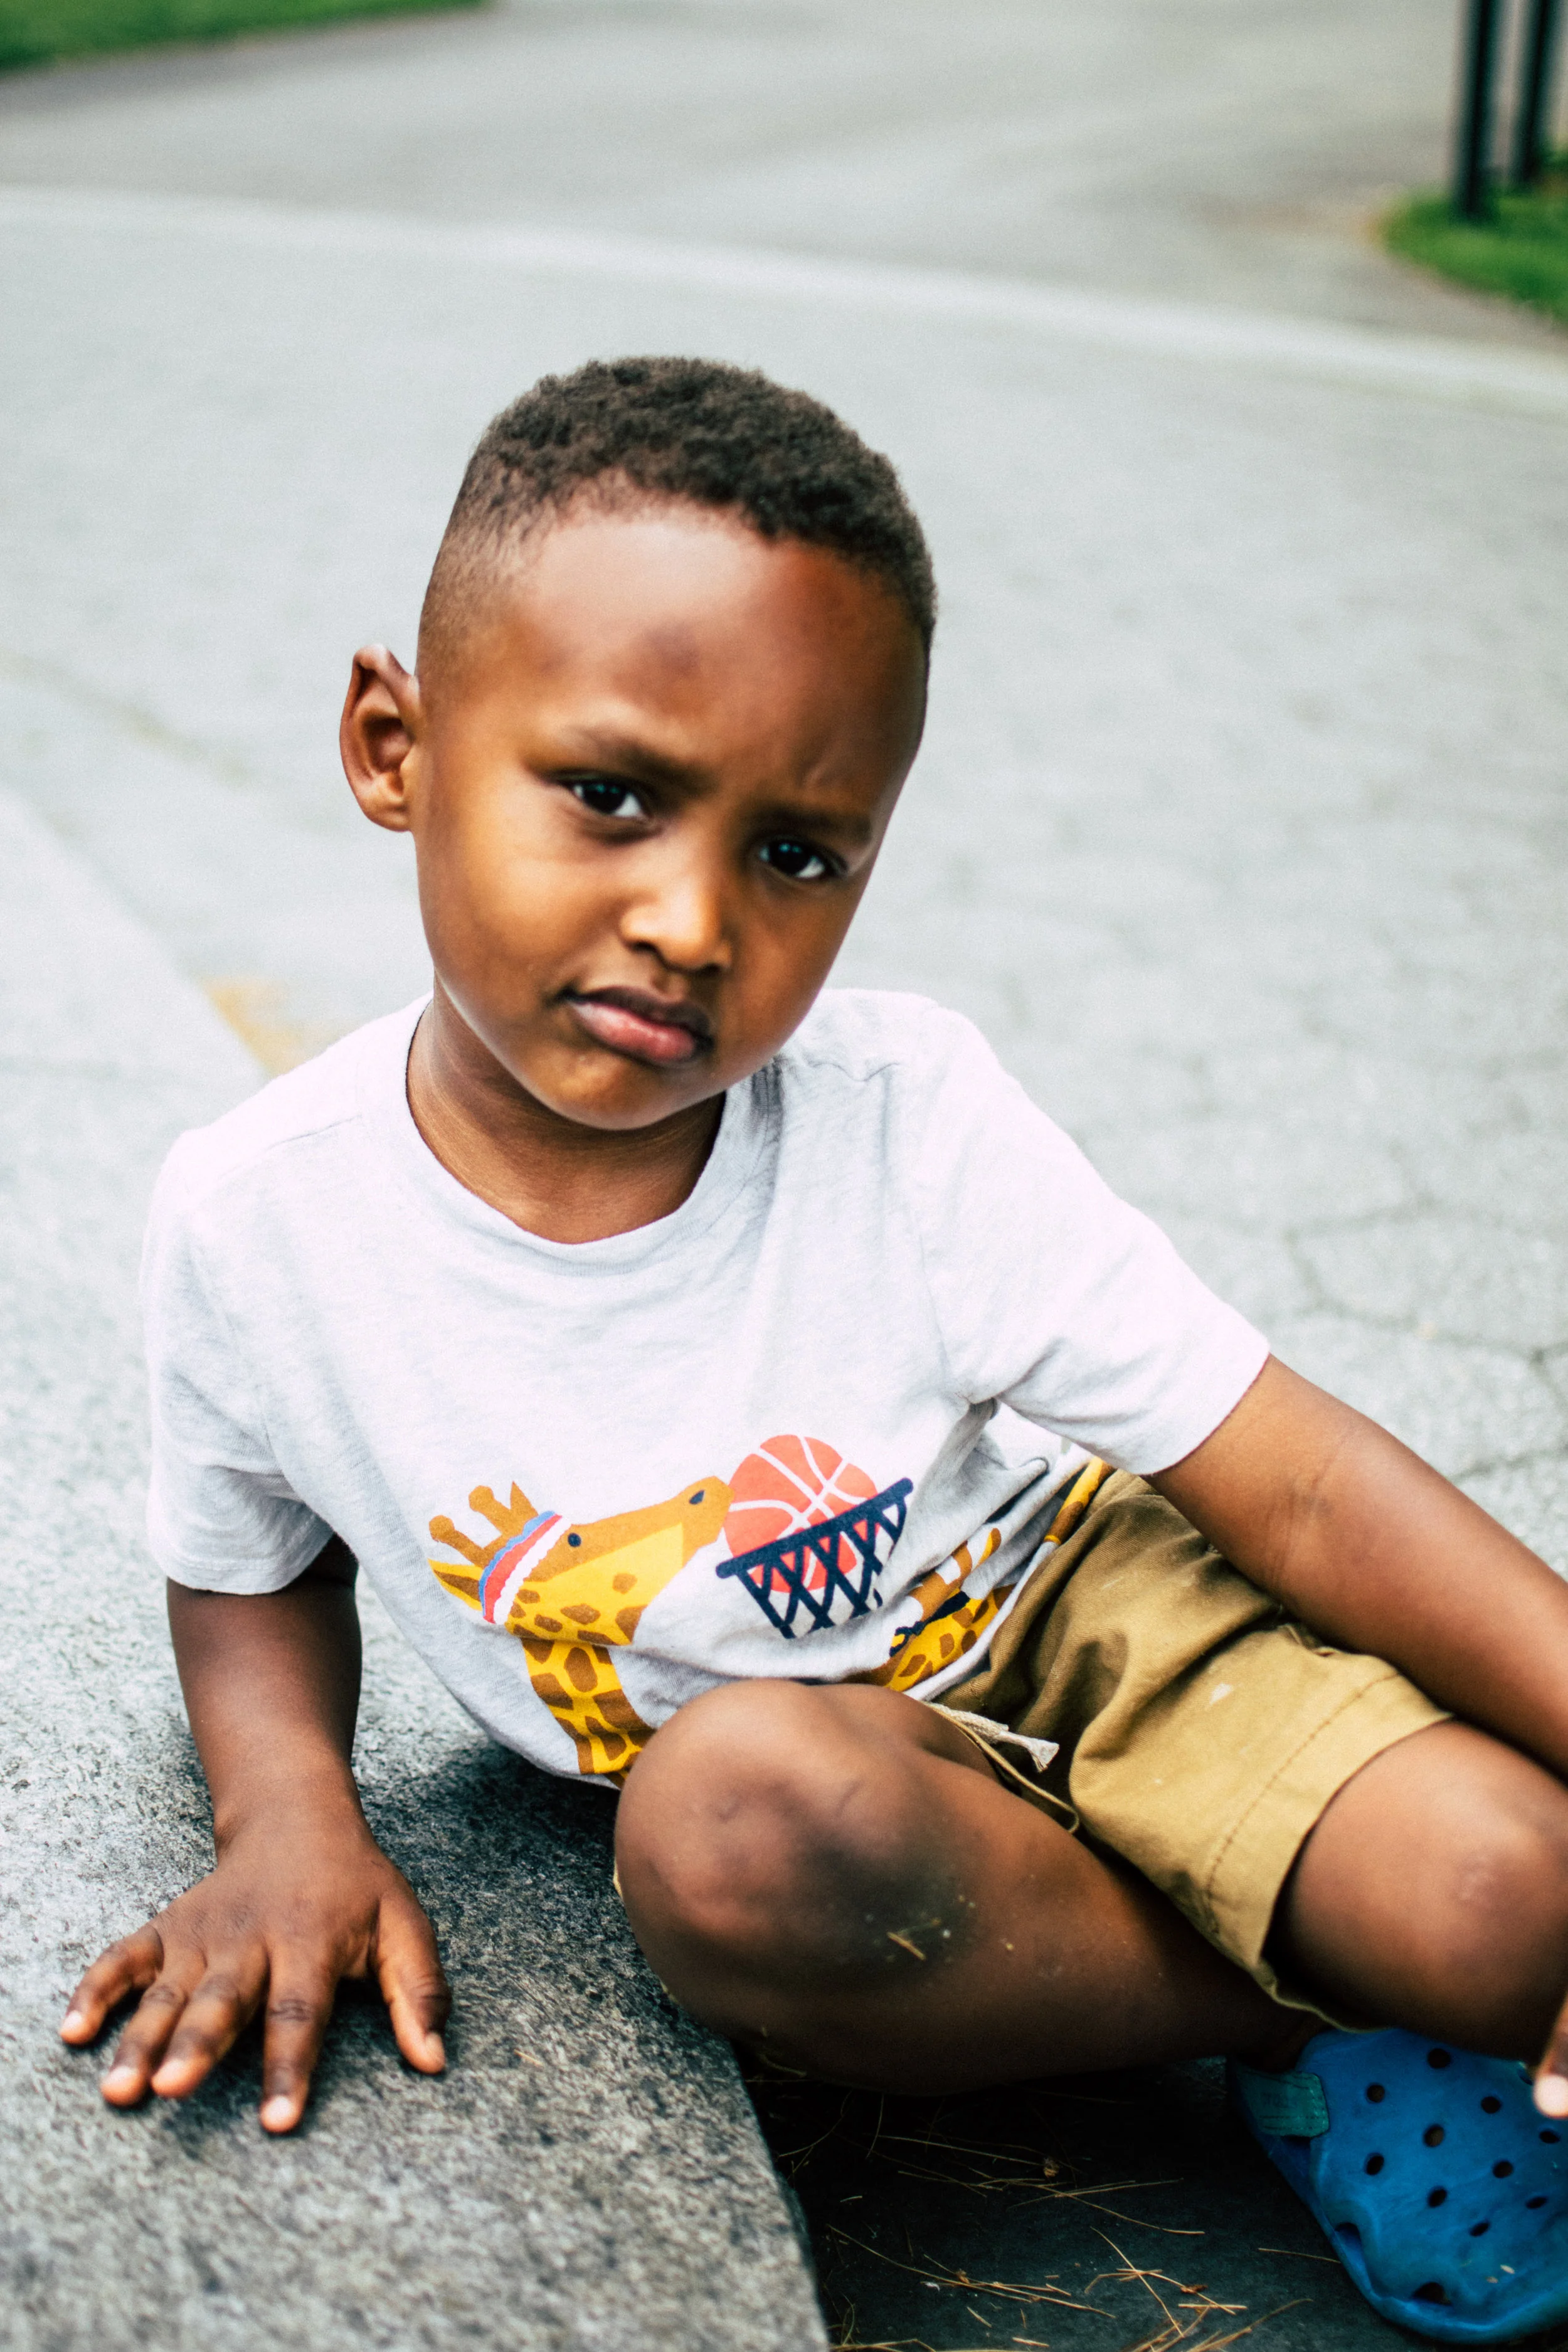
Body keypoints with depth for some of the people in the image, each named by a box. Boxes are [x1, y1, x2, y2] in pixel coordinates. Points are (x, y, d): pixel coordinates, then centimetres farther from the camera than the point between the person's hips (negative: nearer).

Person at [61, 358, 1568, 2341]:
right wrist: (290, 1816, -18)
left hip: (1067, 1599, 0)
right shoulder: (253, 1224, -19)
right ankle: (1292, 2017, -12)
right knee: (729, 1819, -37)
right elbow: (249, 1571, 2)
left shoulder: (909, 1122, -22)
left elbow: (1296, 1483, -20)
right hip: (767, 1745, 1)